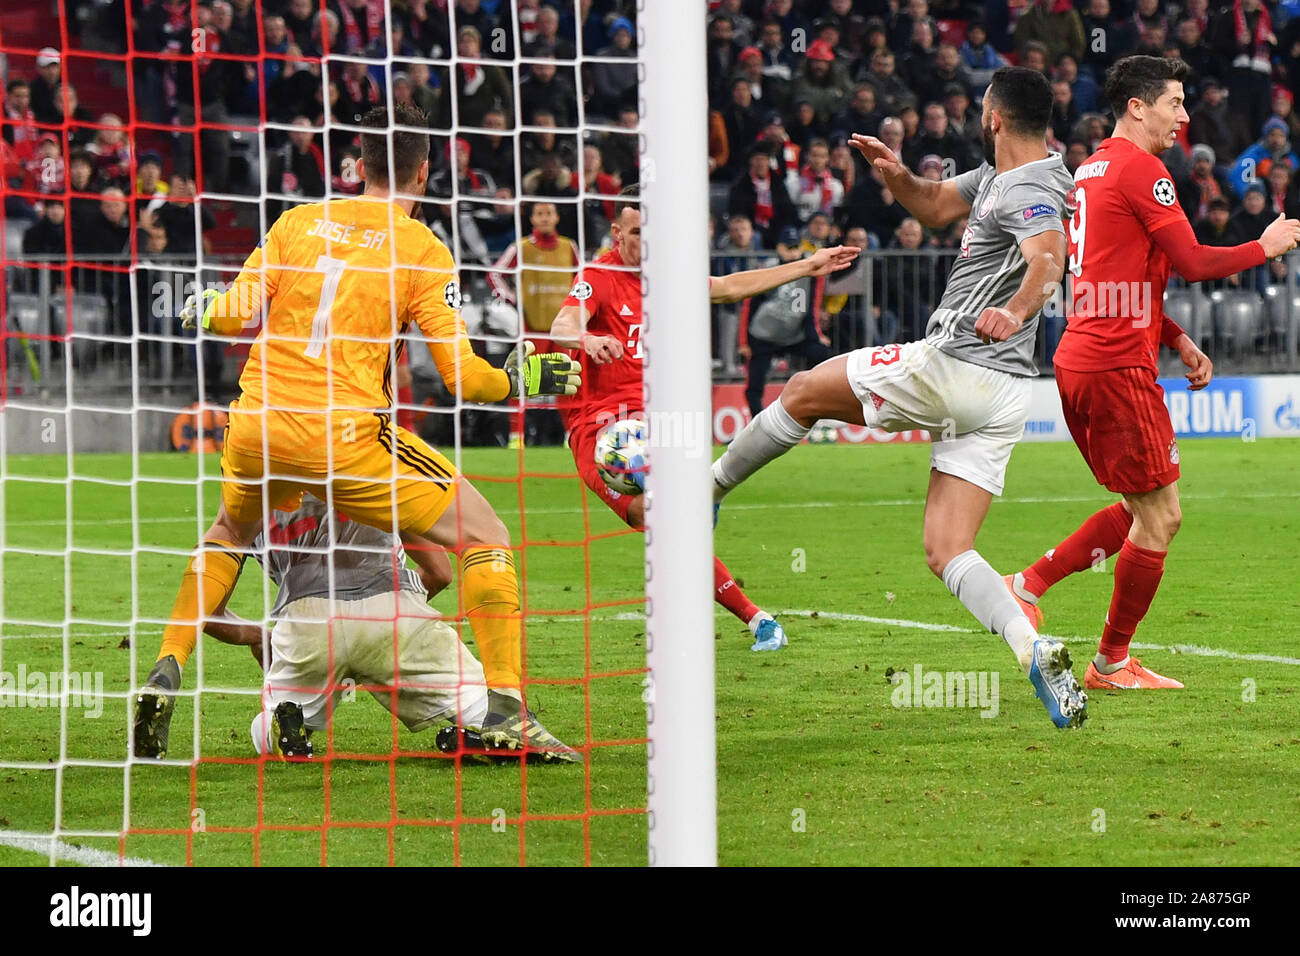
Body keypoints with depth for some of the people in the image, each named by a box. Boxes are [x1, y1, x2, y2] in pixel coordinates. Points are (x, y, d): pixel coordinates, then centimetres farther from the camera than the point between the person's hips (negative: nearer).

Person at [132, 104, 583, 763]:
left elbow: (237, 314, 5)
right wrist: (522, 379, 12)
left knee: (230, 532, 36)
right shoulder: (424, 252, 0)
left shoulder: (298, 221, 9)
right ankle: (505, 711, -8)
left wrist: (198, 309, 26)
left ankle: (165, 677, 21)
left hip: (256, 430, 5)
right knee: (484, 537, 5)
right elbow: (462, 376, -6)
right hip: (344, 436, -4)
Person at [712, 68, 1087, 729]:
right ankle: (1035, 651, -20)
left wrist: (1015, 311, -53)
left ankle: (704, 489, 27)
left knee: (806, 390, 13)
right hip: (1004, 396, 9)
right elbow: (936, 208, 28)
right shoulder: (998, 175, 16)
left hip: (951, 365, -9)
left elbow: (1049, 258, -35)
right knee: (946, 551, 2)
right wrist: (896, 174, 8)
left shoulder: (1027, 190, -15)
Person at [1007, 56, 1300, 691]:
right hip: (1118, 366, -10)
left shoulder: (1092, 170, 19)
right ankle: (1112, 664, 6)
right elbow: (1191, 262, -14)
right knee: (1160, 516, 0)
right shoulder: (1140, 170, -11)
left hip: (1079, 359, 10)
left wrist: (1176, 339, 18)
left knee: (1142, 508, 17)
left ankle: (1029, 585, 12)